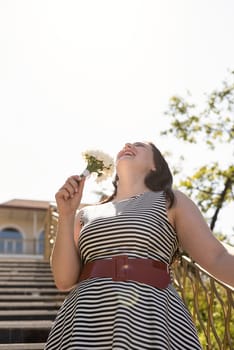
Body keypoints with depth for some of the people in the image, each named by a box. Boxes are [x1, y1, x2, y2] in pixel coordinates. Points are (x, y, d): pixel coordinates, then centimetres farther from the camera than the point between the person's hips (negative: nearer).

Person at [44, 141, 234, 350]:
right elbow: (65, 280, 8)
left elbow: (216, 259, 2)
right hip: (85, 323, 2)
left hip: (150, 319, -2)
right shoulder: (87, 215, 17)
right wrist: (66, 214, 2)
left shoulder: (170, 200, 11)